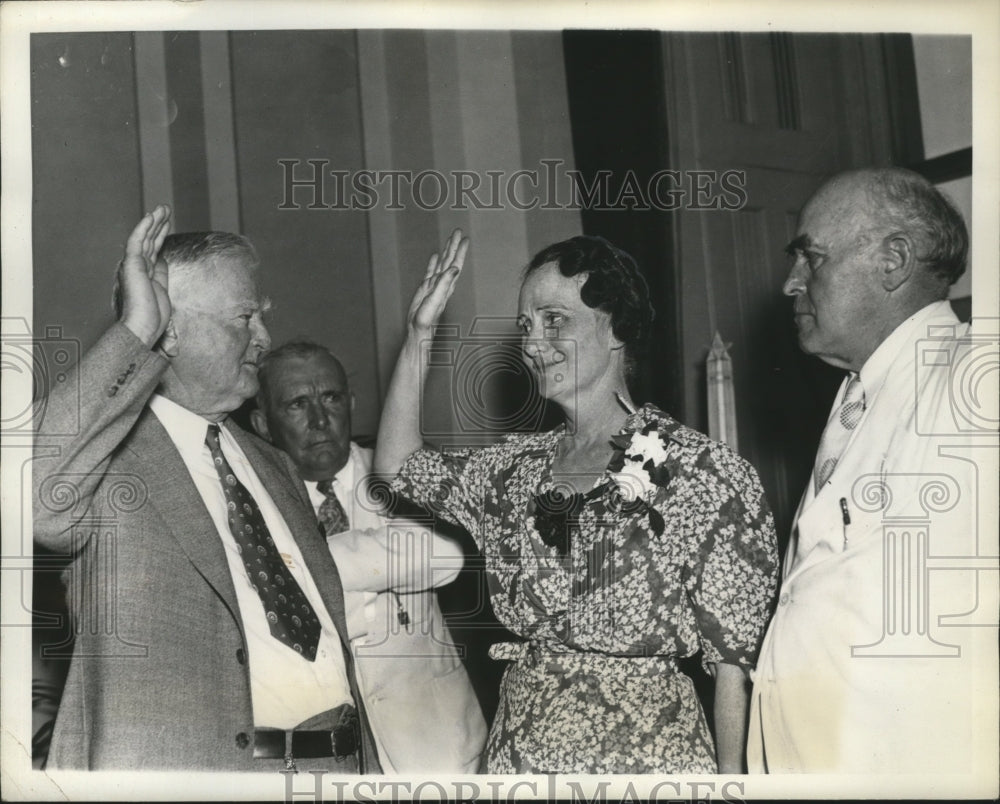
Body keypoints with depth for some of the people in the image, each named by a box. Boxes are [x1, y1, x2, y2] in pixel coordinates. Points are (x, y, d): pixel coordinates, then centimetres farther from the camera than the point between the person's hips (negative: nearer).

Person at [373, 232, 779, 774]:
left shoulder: (707, 476, -12)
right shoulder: (520, 466, 5)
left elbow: (734, 659, -12)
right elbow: (397, 465, 11)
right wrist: (418, 336, 5)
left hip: (648, 750, -5)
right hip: (519, 744, 5)